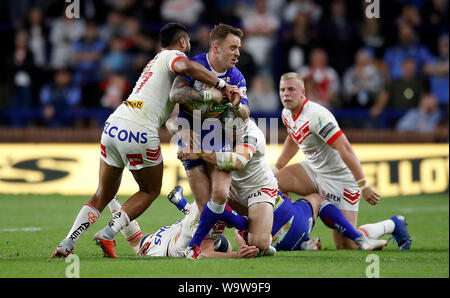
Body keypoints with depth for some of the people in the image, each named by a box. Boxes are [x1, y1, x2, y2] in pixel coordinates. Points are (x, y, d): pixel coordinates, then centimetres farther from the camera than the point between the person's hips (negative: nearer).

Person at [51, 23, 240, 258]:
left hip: (113, 124, 7)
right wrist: (222, 85, -17)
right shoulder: (173, 56, 3)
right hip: (139, 132, -7)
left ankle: (65, 246, 7)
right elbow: (185, 67, -21)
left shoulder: (155, 61, 30)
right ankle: (108, 234, 0)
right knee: (150, 191, 14)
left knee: (104, 194, 17)